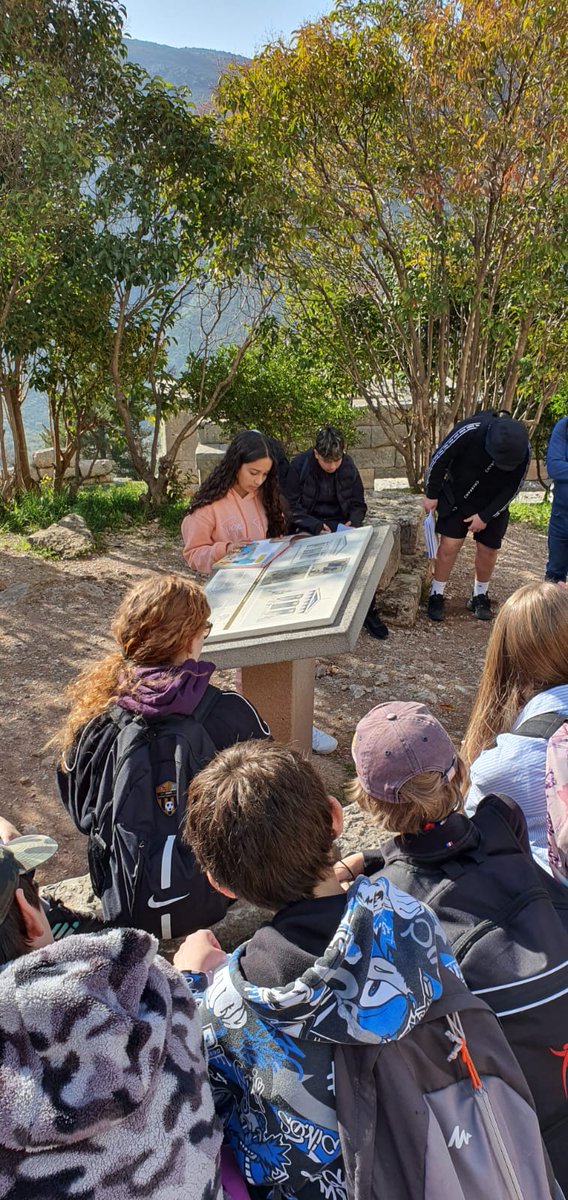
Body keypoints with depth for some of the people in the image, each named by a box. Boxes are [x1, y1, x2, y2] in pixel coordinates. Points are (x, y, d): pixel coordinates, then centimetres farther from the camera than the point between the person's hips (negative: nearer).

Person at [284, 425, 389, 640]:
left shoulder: (348, 466, -2)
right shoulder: (299, 466, -12)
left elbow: (358, 505, 6)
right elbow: (291, 507, -10)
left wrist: (353, 522, -17)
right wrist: (317, 526, -24)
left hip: (341, 523, 3)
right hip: (308, 526, -2)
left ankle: (367, 613, -10)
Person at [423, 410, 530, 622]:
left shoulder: (522, 451, -23)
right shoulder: (470, 430, -32)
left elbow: (511, 489, -10)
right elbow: (439, 459, -18)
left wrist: (485, 516, -12)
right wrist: (431, 495, -9)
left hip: (492, 505, 2)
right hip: (456, 498, -2)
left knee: (488, 549, 5)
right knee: (449, 545, -6)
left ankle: (480, 596, 25)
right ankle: (436, 595, 9)